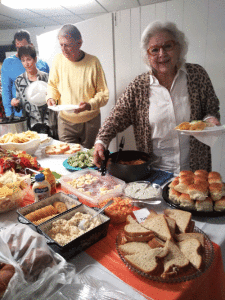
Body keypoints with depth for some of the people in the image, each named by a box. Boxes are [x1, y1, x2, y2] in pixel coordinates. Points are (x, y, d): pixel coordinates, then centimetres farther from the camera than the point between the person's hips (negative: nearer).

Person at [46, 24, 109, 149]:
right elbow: (52, 85, 13)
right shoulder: (58, 59, -1)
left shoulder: (93, 62, -9)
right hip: (65, 121, 2)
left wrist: (89, 105, -24)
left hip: (90, 121, -1)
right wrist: (51, 98, -8)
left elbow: (104, 93, -7)